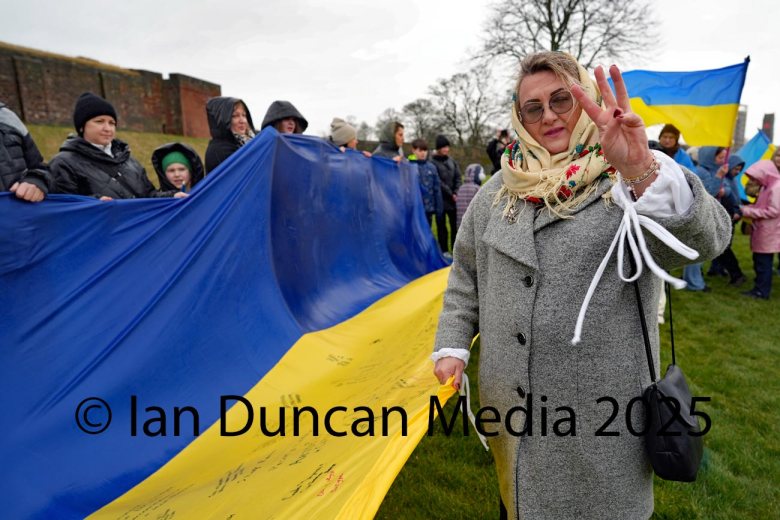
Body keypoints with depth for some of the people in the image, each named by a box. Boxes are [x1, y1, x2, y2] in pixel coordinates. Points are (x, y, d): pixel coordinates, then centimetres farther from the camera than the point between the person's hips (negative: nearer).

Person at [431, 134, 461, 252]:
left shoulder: (451, 161, 9)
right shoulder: (433, 162, -9)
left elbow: (458, 178, 7)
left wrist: (456, 193, -7)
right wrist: (450, 194, -12)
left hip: (453, 199, 5)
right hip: (440, 200, -5)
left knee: (455, 225, 10)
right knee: (441, 226, 5)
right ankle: (444, 251, 14)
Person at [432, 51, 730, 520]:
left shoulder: (632, 180, -8)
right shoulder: (503, 187, 3)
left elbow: (707, 238, -27)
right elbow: (466, 271, 9)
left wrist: (644, 171, -43)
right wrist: (453, 344, 2)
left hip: (600, 408, -3)